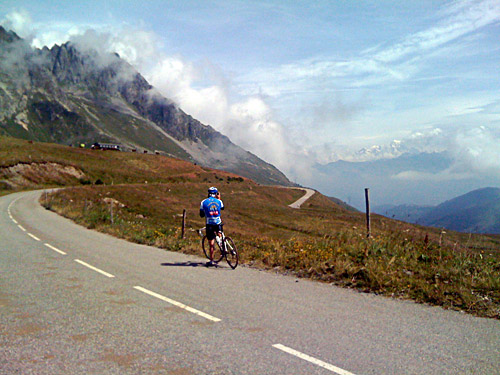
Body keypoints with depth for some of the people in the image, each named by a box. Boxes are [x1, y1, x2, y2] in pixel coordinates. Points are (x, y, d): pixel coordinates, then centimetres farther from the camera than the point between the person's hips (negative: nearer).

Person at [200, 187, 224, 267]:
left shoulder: (203, 202, 0)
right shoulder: (219, 201, 4)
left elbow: (201, 215, 7)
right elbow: (222, 208, 27)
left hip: (209, 224, -2)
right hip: (218, 223, 2)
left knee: (211, 243, 1)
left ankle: (212, 261, 2)